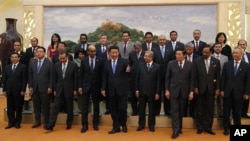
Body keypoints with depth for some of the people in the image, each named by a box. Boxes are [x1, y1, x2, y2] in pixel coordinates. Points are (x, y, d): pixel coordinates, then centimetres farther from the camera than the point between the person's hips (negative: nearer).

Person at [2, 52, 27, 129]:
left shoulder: (23, 67, -2)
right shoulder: (7, 67, 11)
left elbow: (24, 80, -6)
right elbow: (4, 79, 11)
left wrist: (23, 90, -12)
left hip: (18, 91, -4)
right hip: (9, 91, 4)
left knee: (18, 108, 5)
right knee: (10, 108, 8)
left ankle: (18, 123, 15)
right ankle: (11, 122, 18)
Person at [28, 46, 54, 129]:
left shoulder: (49, 63, -3)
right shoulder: (32, 63, 9)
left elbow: (51, 76, -5)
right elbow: (30, 76, 10)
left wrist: (50, 87, -10)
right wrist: (30, 86, 3)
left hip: (45, 88, -4)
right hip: (34, 88, 4)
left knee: (45, 106, 3)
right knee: (36, 106, 9)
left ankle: (46, 122, 13)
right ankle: (37, 121, 19)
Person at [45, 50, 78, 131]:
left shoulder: (73, 65, -6)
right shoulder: (57, 65, 3)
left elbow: (75, 78, -3)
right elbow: (55, 78, 7)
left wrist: (75, 90, -5)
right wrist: (55, 89, 5)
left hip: (69, 90, -2)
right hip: (59, 90, 2)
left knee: (69, 108, 8)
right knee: (55, 108, 0)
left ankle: (69, 124, 22)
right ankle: (50, 125, 1)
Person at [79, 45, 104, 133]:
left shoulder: (100, 60, -3)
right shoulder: (84, 61, 1)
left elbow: (102, 74, -1)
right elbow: (81, 75, 3)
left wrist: (102, 87, -3)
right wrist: (80, 86, -2)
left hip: (96, 86, 0)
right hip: (86, 86, 1)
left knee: (96, 106, 10)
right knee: (85, 106, 1)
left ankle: (95, 123, 22)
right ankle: (84, 125, 9)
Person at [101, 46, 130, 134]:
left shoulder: (124, 61, -2)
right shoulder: (106, 64, 8)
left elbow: (128, 68, -17)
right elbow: (105, 77, 10)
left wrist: (128, 69, -41)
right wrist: (103, 89, 5)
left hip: (122, 90, -3)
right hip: (111, 90, 3)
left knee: (122, 108, -1)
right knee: (113, 109, 8)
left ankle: (123, 125, 23)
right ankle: (116, 127, 21)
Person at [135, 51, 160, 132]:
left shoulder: (157, 66, -3)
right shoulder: (140, 65, 2)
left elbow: (158, 80, -3)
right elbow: (137, 78, 3)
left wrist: (157, 92, -6)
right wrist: (137, 89, 0)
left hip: (152, 91, -1)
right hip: (142, 90, 2)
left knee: (151, 109, 8)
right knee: (141, 109, 9)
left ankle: (151, 125, 21)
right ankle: (141, 124, 22)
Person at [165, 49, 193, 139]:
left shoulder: (190, 64, 0)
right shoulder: (171, 63, -1)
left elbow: (191, 79, 1)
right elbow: (167, 77, 1)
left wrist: (191, 91, -4)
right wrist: (167, 90, -3)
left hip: (184, 91, 1)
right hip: (173, 90, -1)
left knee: (181, 111, 10)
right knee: (174, 110, -3)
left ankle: (179, 128, 25)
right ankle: (176, 130, -1)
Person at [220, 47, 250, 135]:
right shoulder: (227, 64, 4)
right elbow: (223, 78, 3)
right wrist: (222, 90, -2)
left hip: (238, 93, -1)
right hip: (227, 92, 1)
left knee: (237, 112, 9)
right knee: (226, 112, 7)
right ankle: (226, 128, 20)